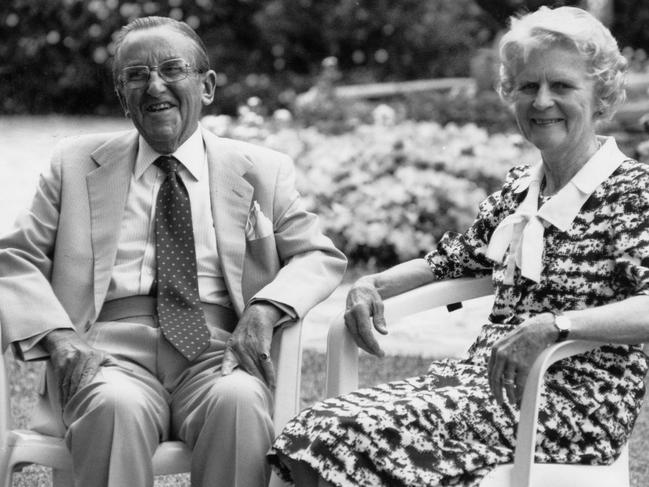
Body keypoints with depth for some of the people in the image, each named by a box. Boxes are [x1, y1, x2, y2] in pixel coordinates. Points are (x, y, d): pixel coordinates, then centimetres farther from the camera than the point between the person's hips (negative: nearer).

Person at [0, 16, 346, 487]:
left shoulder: (263, 170, 17)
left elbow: (321, 256, 13)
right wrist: (58, 337, -8)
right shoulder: (76, 163, 18)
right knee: (115, 406, -35)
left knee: (238, 401, -34)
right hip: (113, 352, 0)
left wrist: (265, 310, -9)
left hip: (218, 349, 1)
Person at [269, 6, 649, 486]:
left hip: (572, 407, -6)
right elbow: (450, 260, 27)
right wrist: (373, 284, 8)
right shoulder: (519, 186, 17)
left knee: (369, 434, -26)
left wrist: (555, 325, -35)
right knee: (316, 432, -18)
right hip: (485, 377, 6)